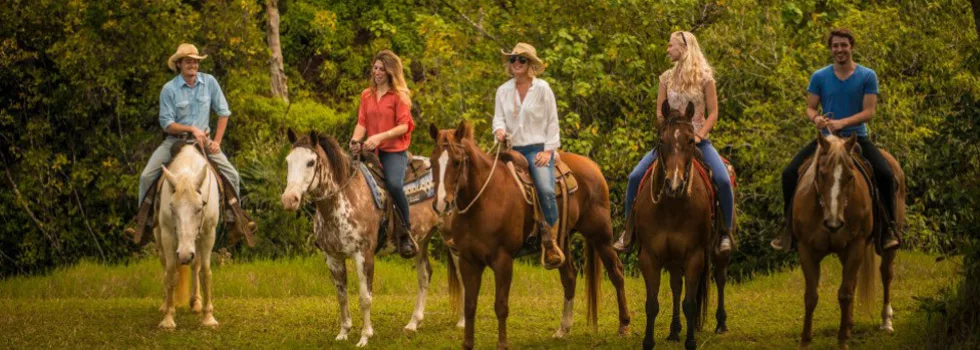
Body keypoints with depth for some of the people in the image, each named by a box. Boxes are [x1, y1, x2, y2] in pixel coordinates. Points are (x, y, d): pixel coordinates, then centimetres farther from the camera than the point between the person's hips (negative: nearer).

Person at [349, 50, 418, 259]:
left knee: (394, 184, -32)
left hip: (394, 151, -6)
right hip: (371, 151, 6)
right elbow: (362, 123, 8)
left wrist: (380, 136, -24)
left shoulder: (399, 96, -2)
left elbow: (403, 126, -10)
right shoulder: (367, 95, 13)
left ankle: (406, 233, -17)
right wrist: (355, 140, -14)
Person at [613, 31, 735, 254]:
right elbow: (660, 114, 9)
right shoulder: (667, 78, 8)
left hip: (698, 140, -3)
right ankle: (629, 230, 2)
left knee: (723, 180, -26)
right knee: (635, 177, -12)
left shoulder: (704, 78, -2)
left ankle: (726, 232, -11)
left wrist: (699, 136, -16)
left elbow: (713, 113, -4)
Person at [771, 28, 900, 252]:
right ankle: (789, 229, -1)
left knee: (885, 173, -26)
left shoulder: (867, 77, -1)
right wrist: (816, 118, -20)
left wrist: (842, 122, -24)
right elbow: (810, 108, 6)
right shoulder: (819, 77, 6)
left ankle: (890, 227, -12)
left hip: (857, 137, -2)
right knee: (790, 173, -14)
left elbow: (869, 112, -9)